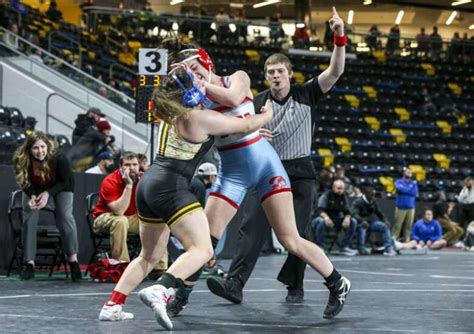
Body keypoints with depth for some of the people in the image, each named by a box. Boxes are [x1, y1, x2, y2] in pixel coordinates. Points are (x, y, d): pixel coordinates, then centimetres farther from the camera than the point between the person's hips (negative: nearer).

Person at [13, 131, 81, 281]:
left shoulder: (58, 158, -36)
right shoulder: (21, 160, -29)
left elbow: (65, 181, -21)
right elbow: (26, 183, -16)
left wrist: (48, 193, -35)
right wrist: (32, 196, -37)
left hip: (60, 188, -2)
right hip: (36, 189, 2)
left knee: (65, 217, -23)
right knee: (29, 219, -14)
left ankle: (73, 261, -19)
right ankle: (29, 263, -8)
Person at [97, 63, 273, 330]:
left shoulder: (169, 114, 19)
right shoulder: (201, 118, -6)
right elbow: (247, 125, 4)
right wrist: (268, 115, 26)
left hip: (148, 186, 9)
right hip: (171, 188, -9)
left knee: (149, 256, 21)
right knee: (202, 250, -13)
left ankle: (112, 306, 17)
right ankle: (159, 292, -33)